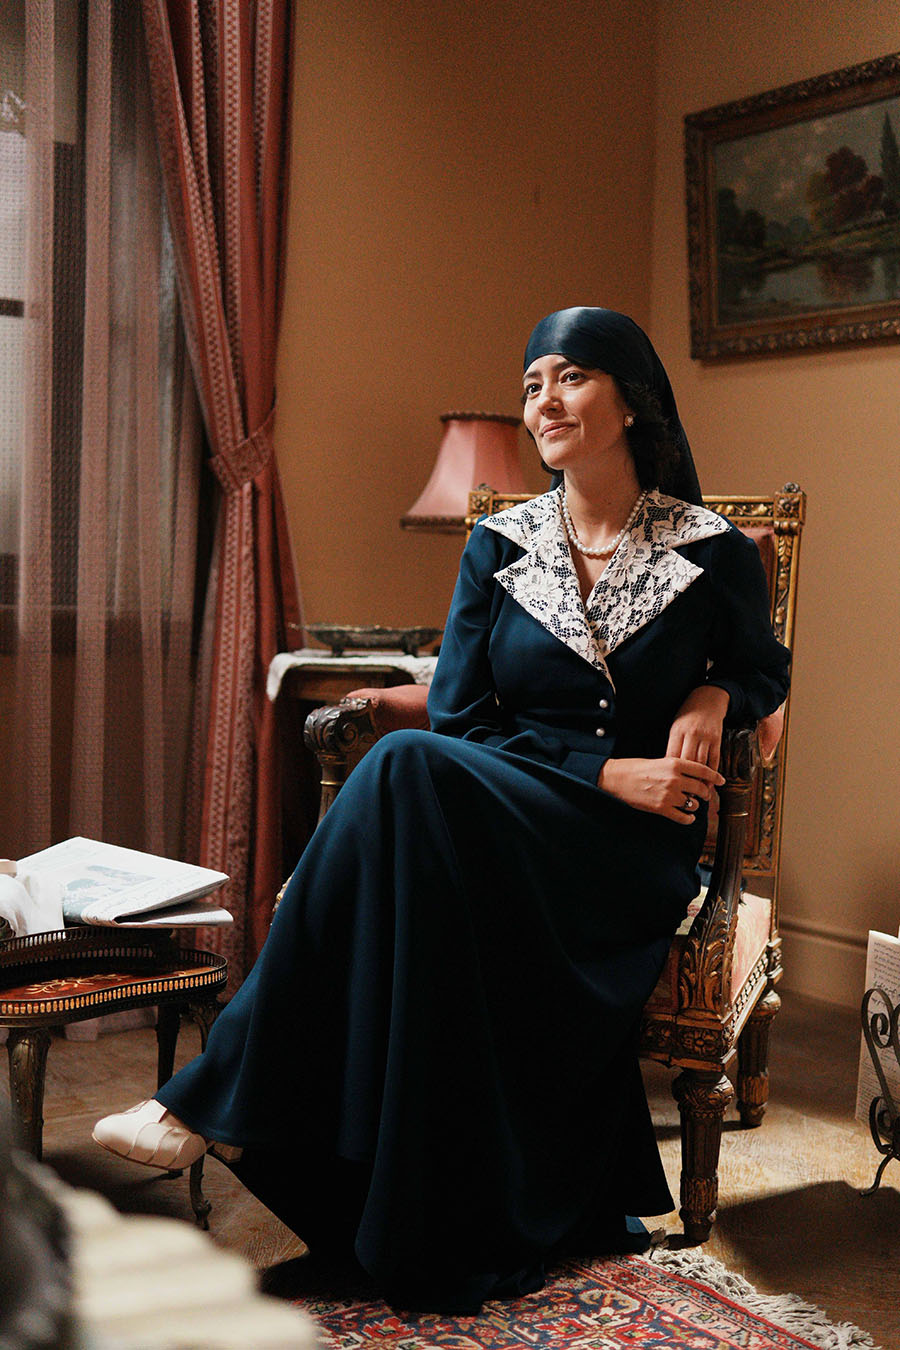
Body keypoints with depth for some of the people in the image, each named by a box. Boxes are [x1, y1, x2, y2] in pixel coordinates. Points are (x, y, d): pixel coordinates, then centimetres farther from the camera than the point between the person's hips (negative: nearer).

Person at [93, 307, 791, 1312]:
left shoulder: (713, 553, 3)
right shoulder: (500, 545, 8)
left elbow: (765, 670, 20)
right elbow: (461, 720, 3)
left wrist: (711, 698, -4)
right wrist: (606, 770, -11)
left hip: (636, 849, -3)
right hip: (496, 825, 3)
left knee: (410, 772, -31)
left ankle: (223, 1095, -26)